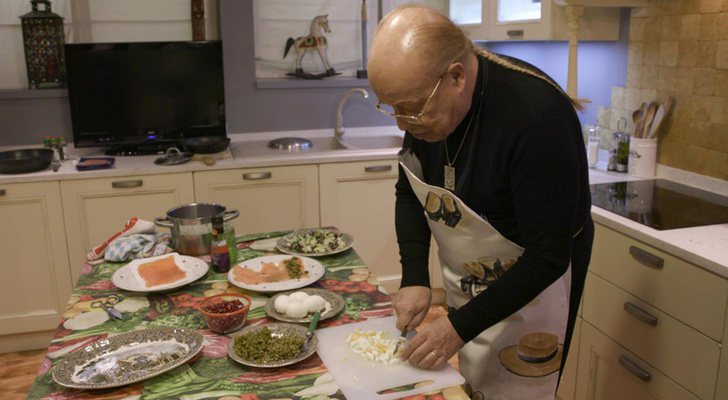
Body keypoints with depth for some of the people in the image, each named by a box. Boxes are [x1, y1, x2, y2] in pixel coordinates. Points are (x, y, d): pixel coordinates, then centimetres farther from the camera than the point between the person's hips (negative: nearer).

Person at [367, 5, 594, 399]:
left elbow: (547, 258, -26)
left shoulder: (538, 115, -32)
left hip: (533, 282, -5)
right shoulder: (423, 97, -12)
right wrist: (414, 278, -8)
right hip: (463, 279, 6)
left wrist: (462, 326, -24)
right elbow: (410, 193, 2)